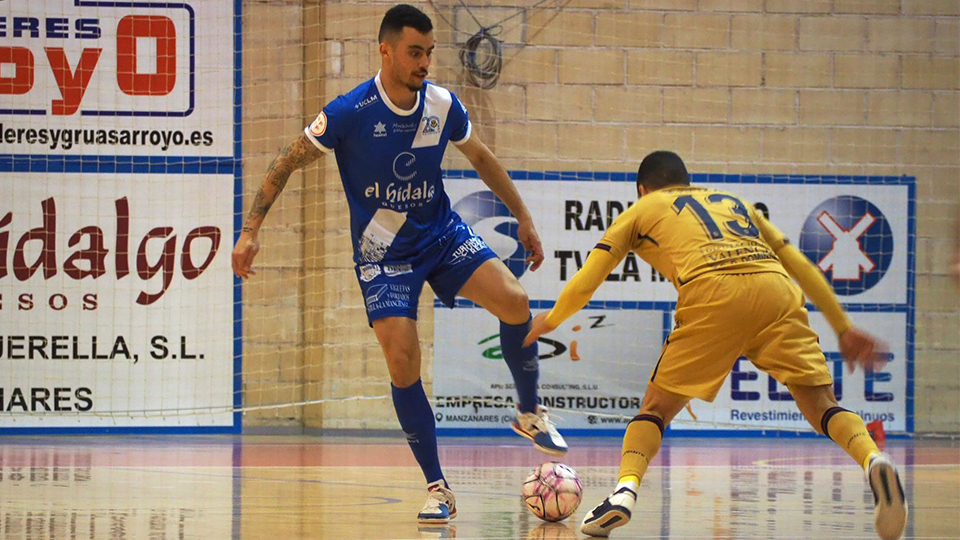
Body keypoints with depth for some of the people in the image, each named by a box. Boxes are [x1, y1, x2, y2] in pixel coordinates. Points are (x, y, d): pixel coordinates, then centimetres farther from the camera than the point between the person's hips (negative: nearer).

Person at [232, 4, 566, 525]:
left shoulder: (442, 105, -7)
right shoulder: (349, 112, -18)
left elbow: (480, 157, 12)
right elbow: (288, 162, -8)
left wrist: (523, 218, 15)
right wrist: (251, 229, -12)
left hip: (442, 233, 3)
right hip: (382, 251, -3)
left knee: (514, 301, -21)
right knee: (401, 360, -17)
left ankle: (530, 414, 4)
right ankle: (437, 488, -4)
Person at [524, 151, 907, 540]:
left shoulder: (641, 210, 28)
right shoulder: (734, 202, 37)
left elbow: (584, 284, 23)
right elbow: (801, 267, 31)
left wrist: (550, 321, 41)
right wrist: (843, 328, 35)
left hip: (711, 295, -2)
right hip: (776, 290, 2)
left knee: (656, 408, 12)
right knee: (820, 405, 6)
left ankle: (626, 489, -13)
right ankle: (872, 459, -24)